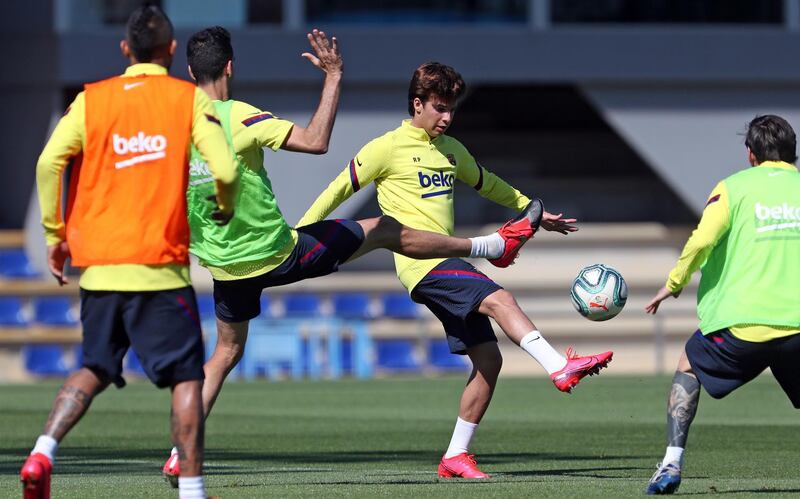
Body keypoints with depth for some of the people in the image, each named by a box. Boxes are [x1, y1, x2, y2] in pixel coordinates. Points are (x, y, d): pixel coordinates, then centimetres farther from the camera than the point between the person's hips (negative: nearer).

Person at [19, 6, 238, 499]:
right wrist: (226, 208, 13)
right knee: (186, 376, 5)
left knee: (94, 370, 18)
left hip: (97, 267, 4)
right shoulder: (190, 98, -1)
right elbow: (226, 171, -9)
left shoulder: (91, 99, 5)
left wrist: (55, 233, 3)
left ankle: (43, 453, -2)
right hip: (160, 269, -4)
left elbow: (49, 163, -6)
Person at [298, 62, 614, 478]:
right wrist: (300, 235, -2)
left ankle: (456, 456, 5)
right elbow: (341, 189, 1)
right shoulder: (388, 148, -2)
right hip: (423, 265, -8)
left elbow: (487, 184, 35)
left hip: (447, 265, 8)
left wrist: (535, 211, 39)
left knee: (488, 359, 0)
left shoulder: (451, 150, 19)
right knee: (500, 300, -28)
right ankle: (560, 367, -40)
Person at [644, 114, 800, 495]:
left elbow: (702, 240, -11)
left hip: (743, 322, -2)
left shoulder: (735, 187, 2)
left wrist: (674, 284, 3)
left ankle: (672, 464, 10)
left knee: (688, 367, 24)